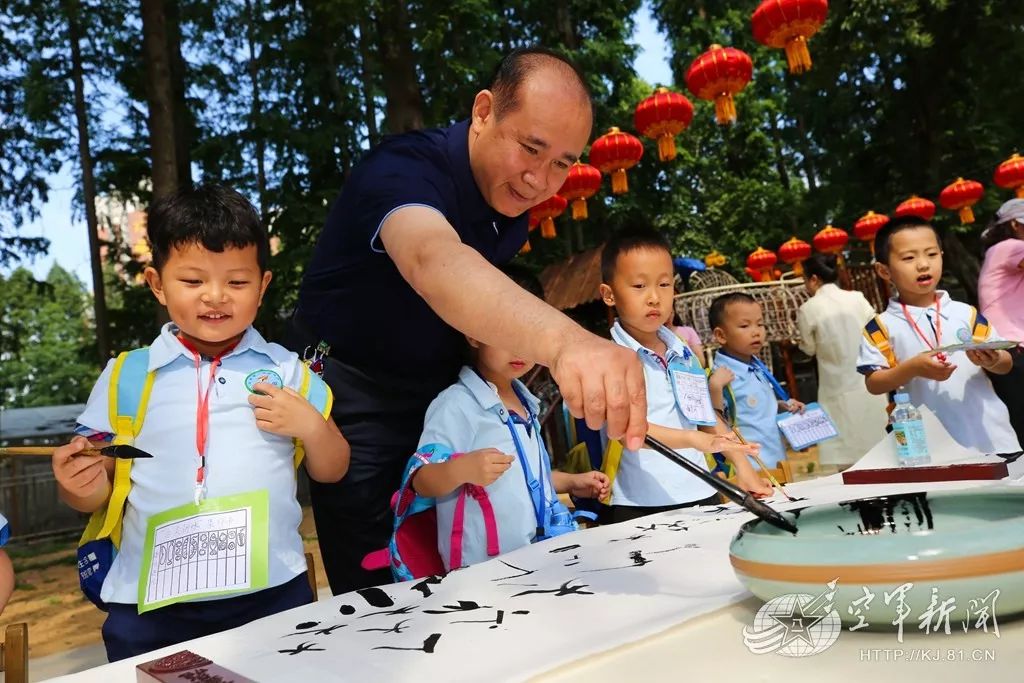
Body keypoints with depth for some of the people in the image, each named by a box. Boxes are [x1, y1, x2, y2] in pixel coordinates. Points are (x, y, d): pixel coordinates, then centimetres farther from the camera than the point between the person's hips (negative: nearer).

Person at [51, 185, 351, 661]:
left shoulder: (286, 371, 3)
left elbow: (332, 471, 8)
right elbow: (95, 492, 8)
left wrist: (311, 425, -11)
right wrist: (82, 486, -14)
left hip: (272, 592, 0)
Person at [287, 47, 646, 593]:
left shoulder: (516, 201, -3)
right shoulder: (405, 170, -27)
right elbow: (435, 263, -51)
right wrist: (564, 339, -69)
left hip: (444, 395, 7)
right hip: (354, 393, -6)